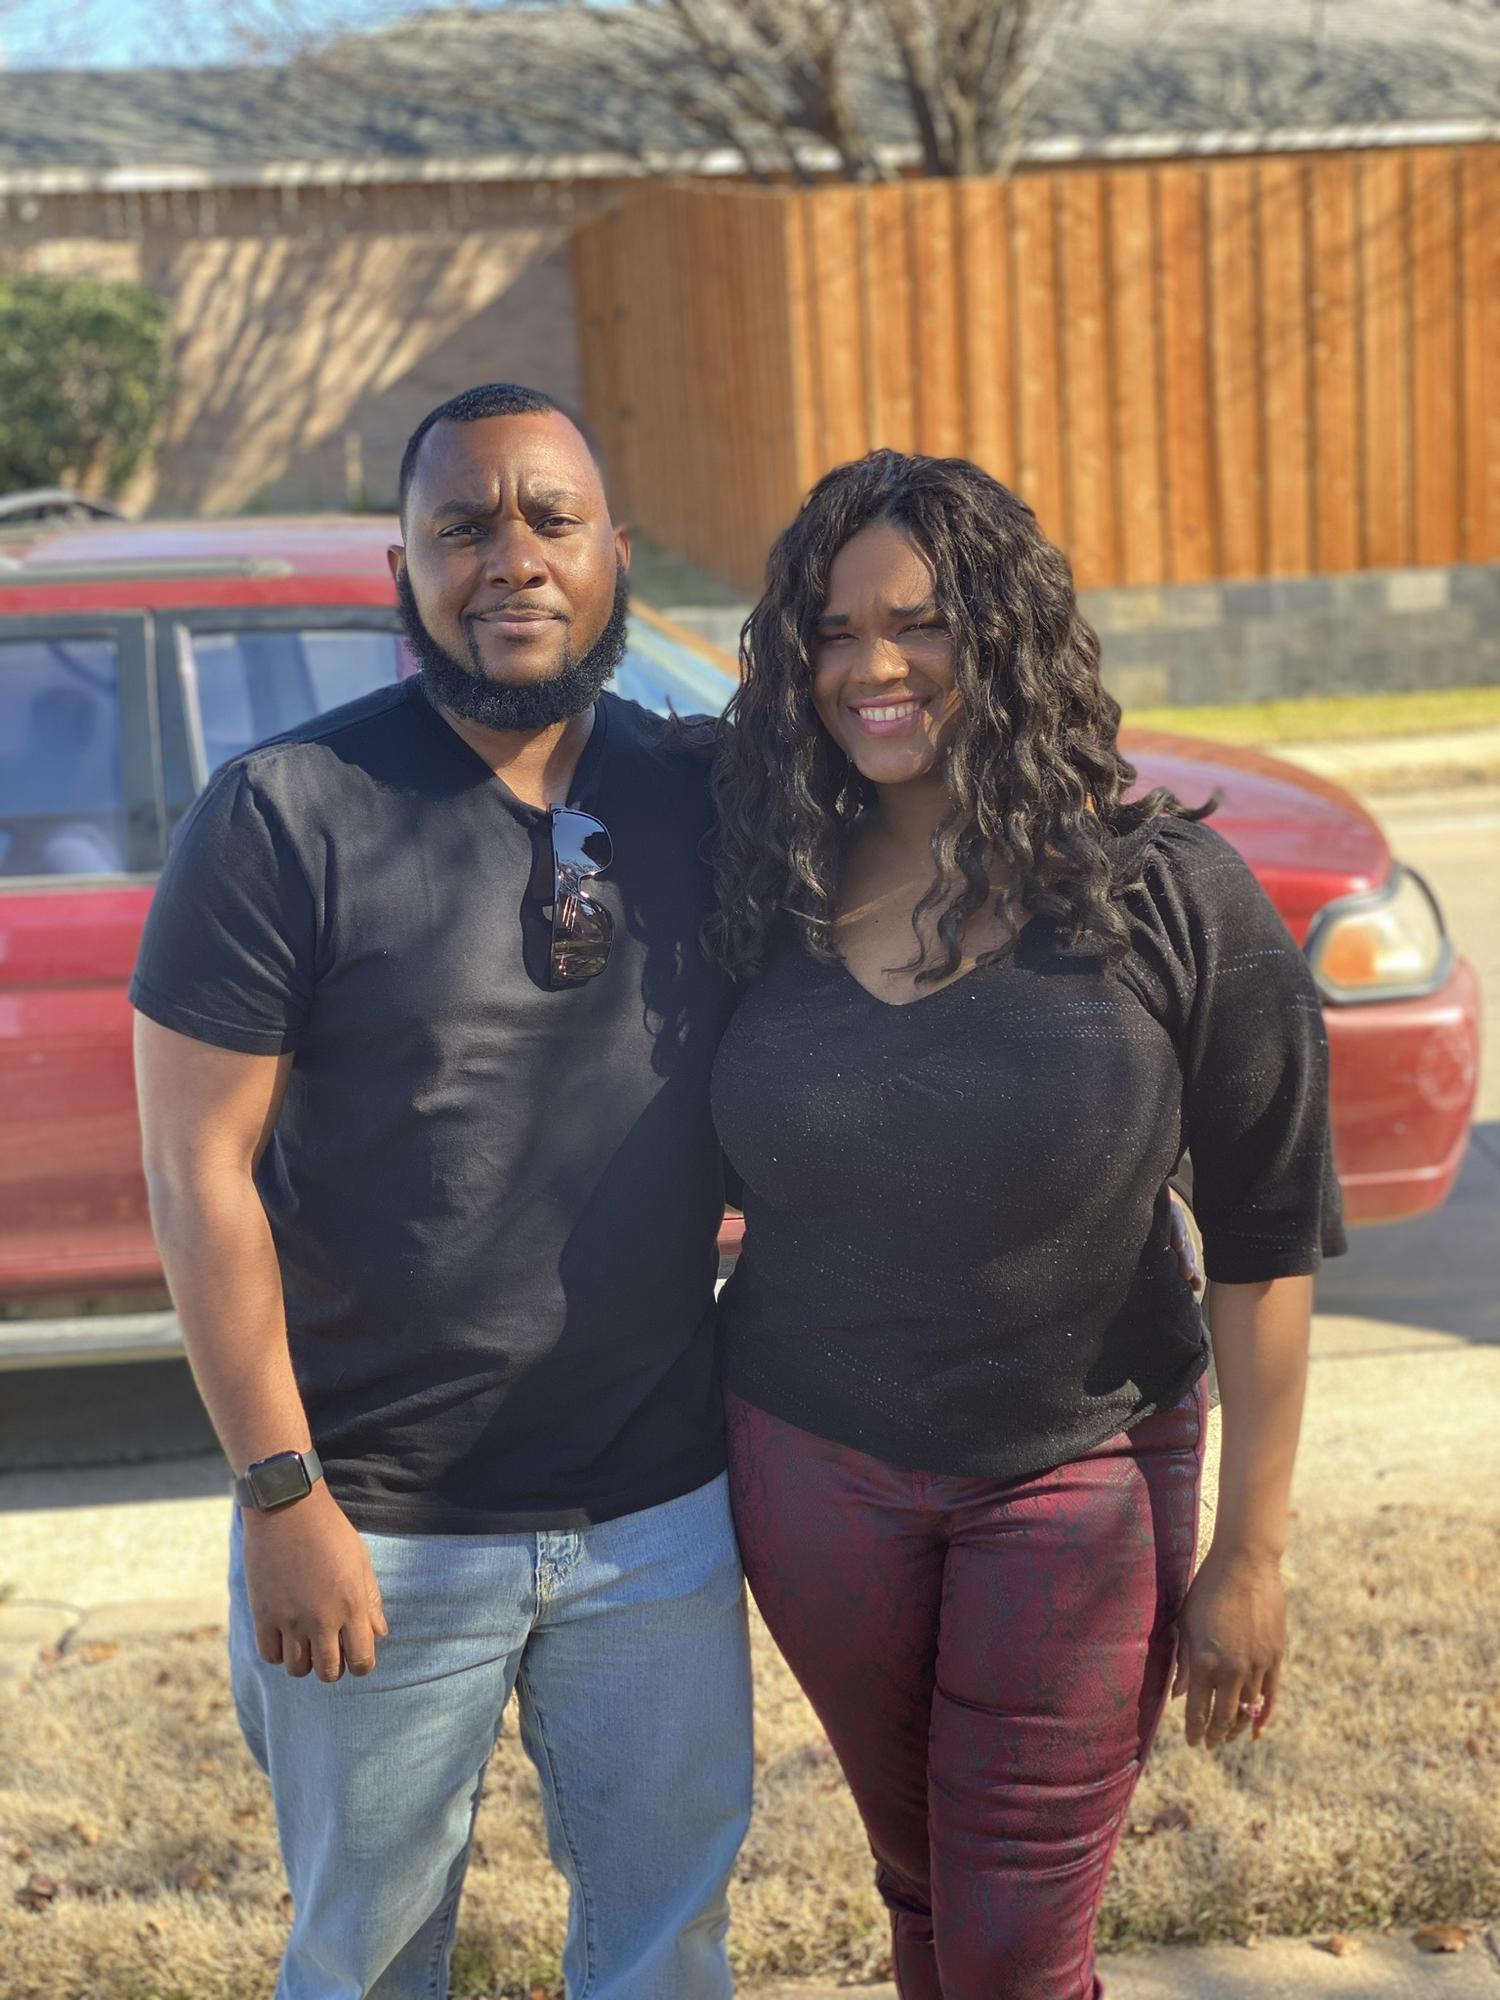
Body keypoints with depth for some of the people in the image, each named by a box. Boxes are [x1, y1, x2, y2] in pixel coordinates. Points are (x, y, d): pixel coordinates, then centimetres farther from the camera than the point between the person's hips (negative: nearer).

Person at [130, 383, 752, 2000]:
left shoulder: (704, 801, 1)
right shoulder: (285, 816, -11)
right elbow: (196, 1168, -11)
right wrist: (282, 1498, -14)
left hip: (662, 1512, 3)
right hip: (379, 1530, -3)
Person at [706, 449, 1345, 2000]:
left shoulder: (1169, 896, -13)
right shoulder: (770, 887, -4)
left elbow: (1265, 1243, -9)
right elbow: (721, 1169, 6)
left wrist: (1250, 1549, -8)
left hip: (1078, 1472, -3)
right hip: (813, 1465, 3)